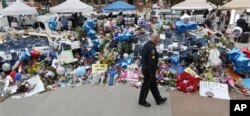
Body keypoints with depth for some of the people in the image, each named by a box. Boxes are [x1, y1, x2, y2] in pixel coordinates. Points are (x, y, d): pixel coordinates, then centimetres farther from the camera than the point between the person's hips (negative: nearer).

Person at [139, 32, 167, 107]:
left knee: (153, 84, 20)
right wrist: (152, 72, -20)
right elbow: (152, 62, -27)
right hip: (149, 70, -10)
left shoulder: (147, 45, 5)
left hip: (145, 67, 10)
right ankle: (142, 101, 25)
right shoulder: (152, 48, -26)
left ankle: (159, 99, 35)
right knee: (146, 85, 7)